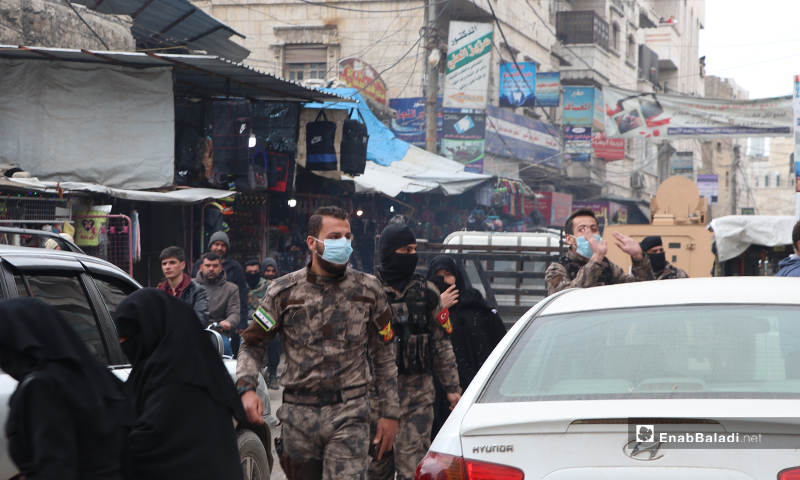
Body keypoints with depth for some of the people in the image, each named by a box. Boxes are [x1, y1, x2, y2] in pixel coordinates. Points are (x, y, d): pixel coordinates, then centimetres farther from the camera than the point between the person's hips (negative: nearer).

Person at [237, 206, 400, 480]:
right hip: (299, 415, 1)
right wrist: (246, 389, -11)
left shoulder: (368, 290, 6)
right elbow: (252, 344, 8)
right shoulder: (284, 291, 4)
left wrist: (390, 413, 7)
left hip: (349, 416, -1)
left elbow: (384, 357, 11)